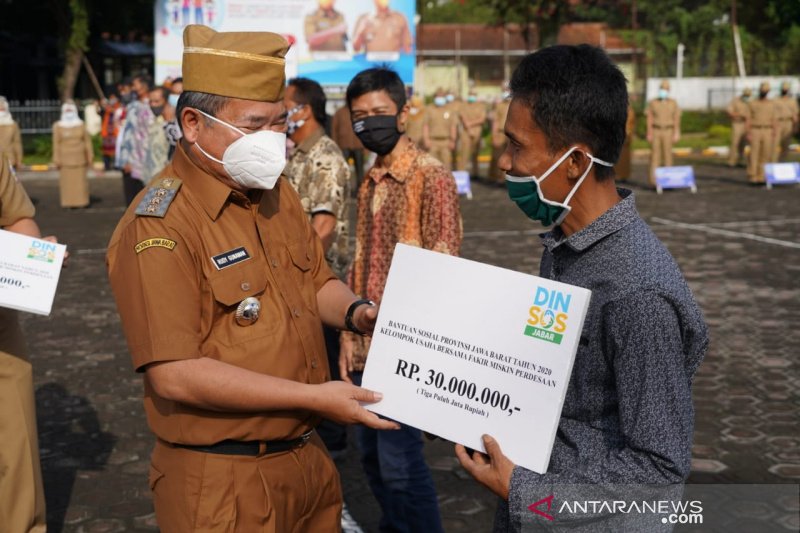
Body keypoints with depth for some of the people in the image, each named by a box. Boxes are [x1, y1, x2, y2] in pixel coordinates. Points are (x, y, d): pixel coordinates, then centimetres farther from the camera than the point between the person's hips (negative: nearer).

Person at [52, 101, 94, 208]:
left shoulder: (81, 125, 5)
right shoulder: (58, 126, 1)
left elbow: (87, 141, 6)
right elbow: (56, 144, -1)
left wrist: (90, 156, 2)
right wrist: (57, 160, -6)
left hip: (79, 158, 1)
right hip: (65, 159, -1)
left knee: (81, 179, 1)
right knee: (67, 180, -3)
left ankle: (82, 201, 7)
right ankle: (68, 202, 0)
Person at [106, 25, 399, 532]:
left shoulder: (276, 190, 6)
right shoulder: (159, 225, -20)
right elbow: (175, 374, -24)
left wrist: (355, 312, -4)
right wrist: (313, 396, -22)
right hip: (223, 482, -7)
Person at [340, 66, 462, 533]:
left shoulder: (432, 177, -12)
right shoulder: (370, 183, 12)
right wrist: (349, 338, 11)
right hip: (366, 343, 8)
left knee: (399, 460, -4)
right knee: (372, 453, 16)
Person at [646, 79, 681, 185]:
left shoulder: (673, 103, 6)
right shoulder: (652, 103, 5)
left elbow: (676, 120, 4)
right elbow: (649, 120, 4)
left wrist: (676, 134, -4)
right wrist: (649, 134, -3)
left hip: (668, 132, 0)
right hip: (655, 132, 0)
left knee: (667, 155, -2)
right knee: (655, 154, -3)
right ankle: (653, 179, -3)